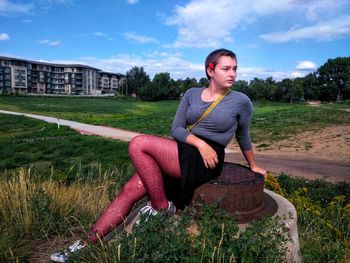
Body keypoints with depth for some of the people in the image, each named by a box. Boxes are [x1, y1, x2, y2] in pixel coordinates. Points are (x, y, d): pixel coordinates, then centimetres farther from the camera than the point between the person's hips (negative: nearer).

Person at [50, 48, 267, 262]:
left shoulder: (241, 101, 0)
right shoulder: (192, 94, 9)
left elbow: (243, 137, 14)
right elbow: (176, 128, 3)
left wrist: (253, 166, 25)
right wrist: (199, 143, -15)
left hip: (205, 162, -5)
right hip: (184, 154, 5)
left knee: (138, 144, -23)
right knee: (129, 190, -7)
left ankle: (162, 207, -11)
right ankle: (88, 244, 5)